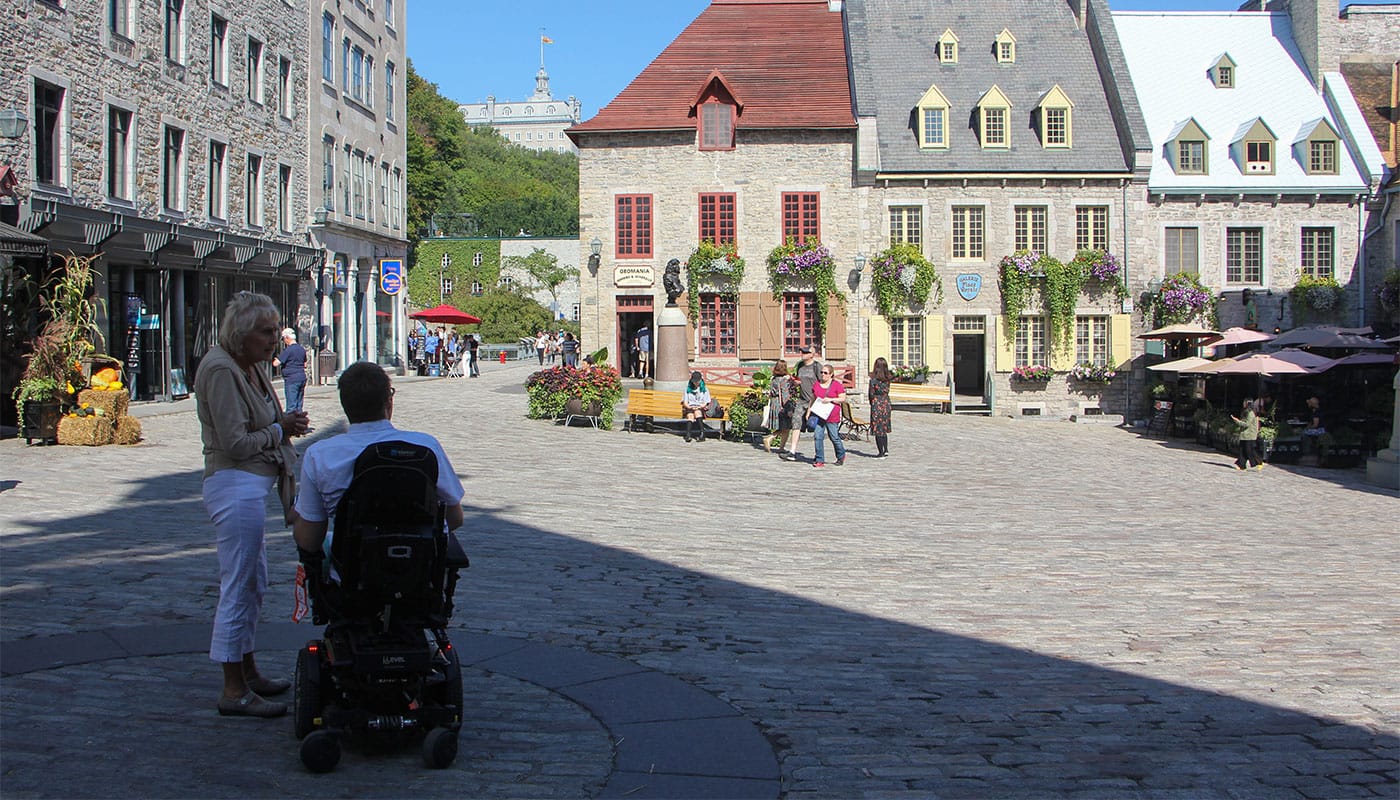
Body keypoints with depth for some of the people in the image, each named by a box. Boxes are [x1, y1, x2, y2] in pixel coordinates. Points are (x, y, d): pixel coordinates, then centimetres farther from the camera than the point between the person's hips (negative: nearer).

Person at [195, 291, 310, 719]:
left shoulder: (251, 366, 14)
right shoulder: (221, 370, -16)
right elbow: (236, 443, -20)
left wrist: (286, 423, 4)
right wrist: (280, 430, -7)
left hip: (251, 485, 11)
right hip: (235, 486, -11)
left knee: (254, 583, 18)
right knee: (239, 587, -6)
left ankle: (248, 673, 29)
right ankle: (234, 691, 0)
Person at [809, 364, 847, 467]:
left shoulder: (836, 385, -3)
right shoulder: (816, 384, 11)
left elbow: (843, 399, -4)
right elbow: (813, 399, 20)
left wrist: (830, 399, -16)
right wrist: (808, 411, 14)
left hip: (832, 416, -4)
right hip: (818, 415, 4)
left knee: (834, 437, 4)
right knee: (818, 436, -5)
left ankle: (841, 456, 28)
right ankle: (820, 460, -1)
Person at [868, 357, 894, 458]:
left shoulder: (874, 380, -14)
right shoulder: (888, 379, 0)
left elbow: (871, 394, -12)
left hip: (877, 404, -6)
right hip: (886, 403, 6)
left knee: (878, 430, 2)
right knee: (884, 429, 17)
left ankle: (881, 453, 3)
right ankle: (886, 450, 16)